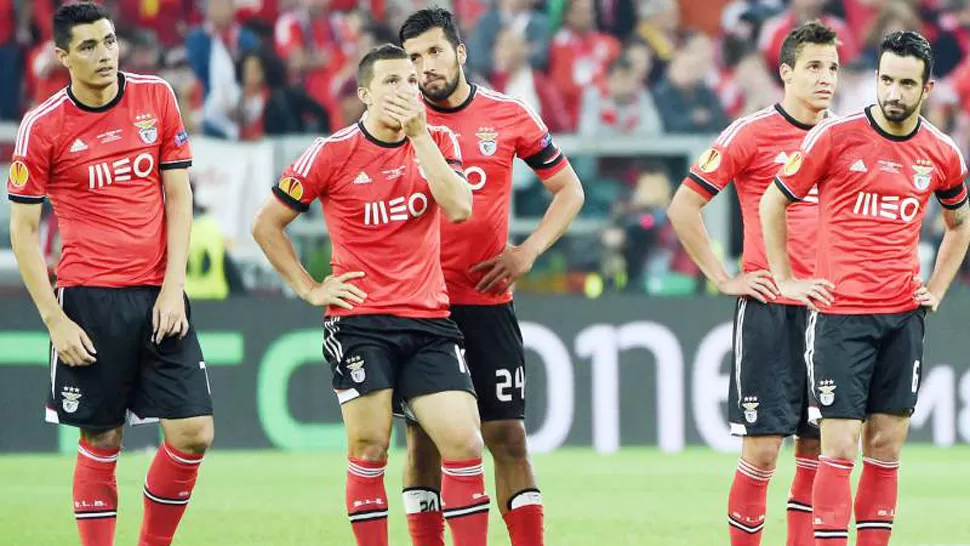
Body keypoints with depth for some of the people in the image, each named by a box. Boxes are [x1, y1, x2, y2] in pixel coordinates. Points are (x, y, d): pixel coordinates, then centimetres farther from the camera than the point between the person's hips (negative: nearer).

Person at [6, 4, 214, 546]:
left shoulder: (157, 96, 4)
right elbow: (23, 229, 0)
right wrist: (55, 321, -7)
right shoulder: (43, 127, -4)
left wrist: (173, 287, -2)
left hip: (159, 295, 3)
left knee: (194, 434, -4)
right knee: (101, 443, 0)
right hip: (89, 298, -3)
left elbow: (179, 195, 7)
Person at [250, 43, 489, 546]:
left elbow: (458, 207, -12)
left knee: (464, 442, -8)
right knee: (369, 447, -7)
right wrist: (308, 288, 1)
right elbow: (266, 224, 5)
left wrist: (419, 134, -14)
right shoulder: (332, 153, -2)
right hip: (359, 318, -2)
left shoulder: (438, 142, 6)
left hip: (429, 320, 2)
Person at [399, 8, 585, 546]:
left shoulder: (509, 115, 1)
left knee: (508, 436, -1)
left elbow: (569, 189, 10)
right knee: (423, 436, 0)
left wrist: (528, 251, -3)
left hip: (488, 301, 0)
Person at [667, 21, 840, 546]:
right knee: (762, 448, -7)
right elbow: (683, 206, -3)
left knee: (817, 449, 4)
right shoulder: (751, 133, -6)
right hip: (770, 307, -5)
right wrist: (723, 279, -5)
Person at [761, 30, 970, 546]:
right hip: (841, 313, -4)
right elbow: (772, 202, 4)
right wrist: (786, 280, 2)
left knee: (887, 447, 6)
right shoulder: (835, 136, -7)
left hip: (904, 317, 4)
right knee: (840, 448, -8)